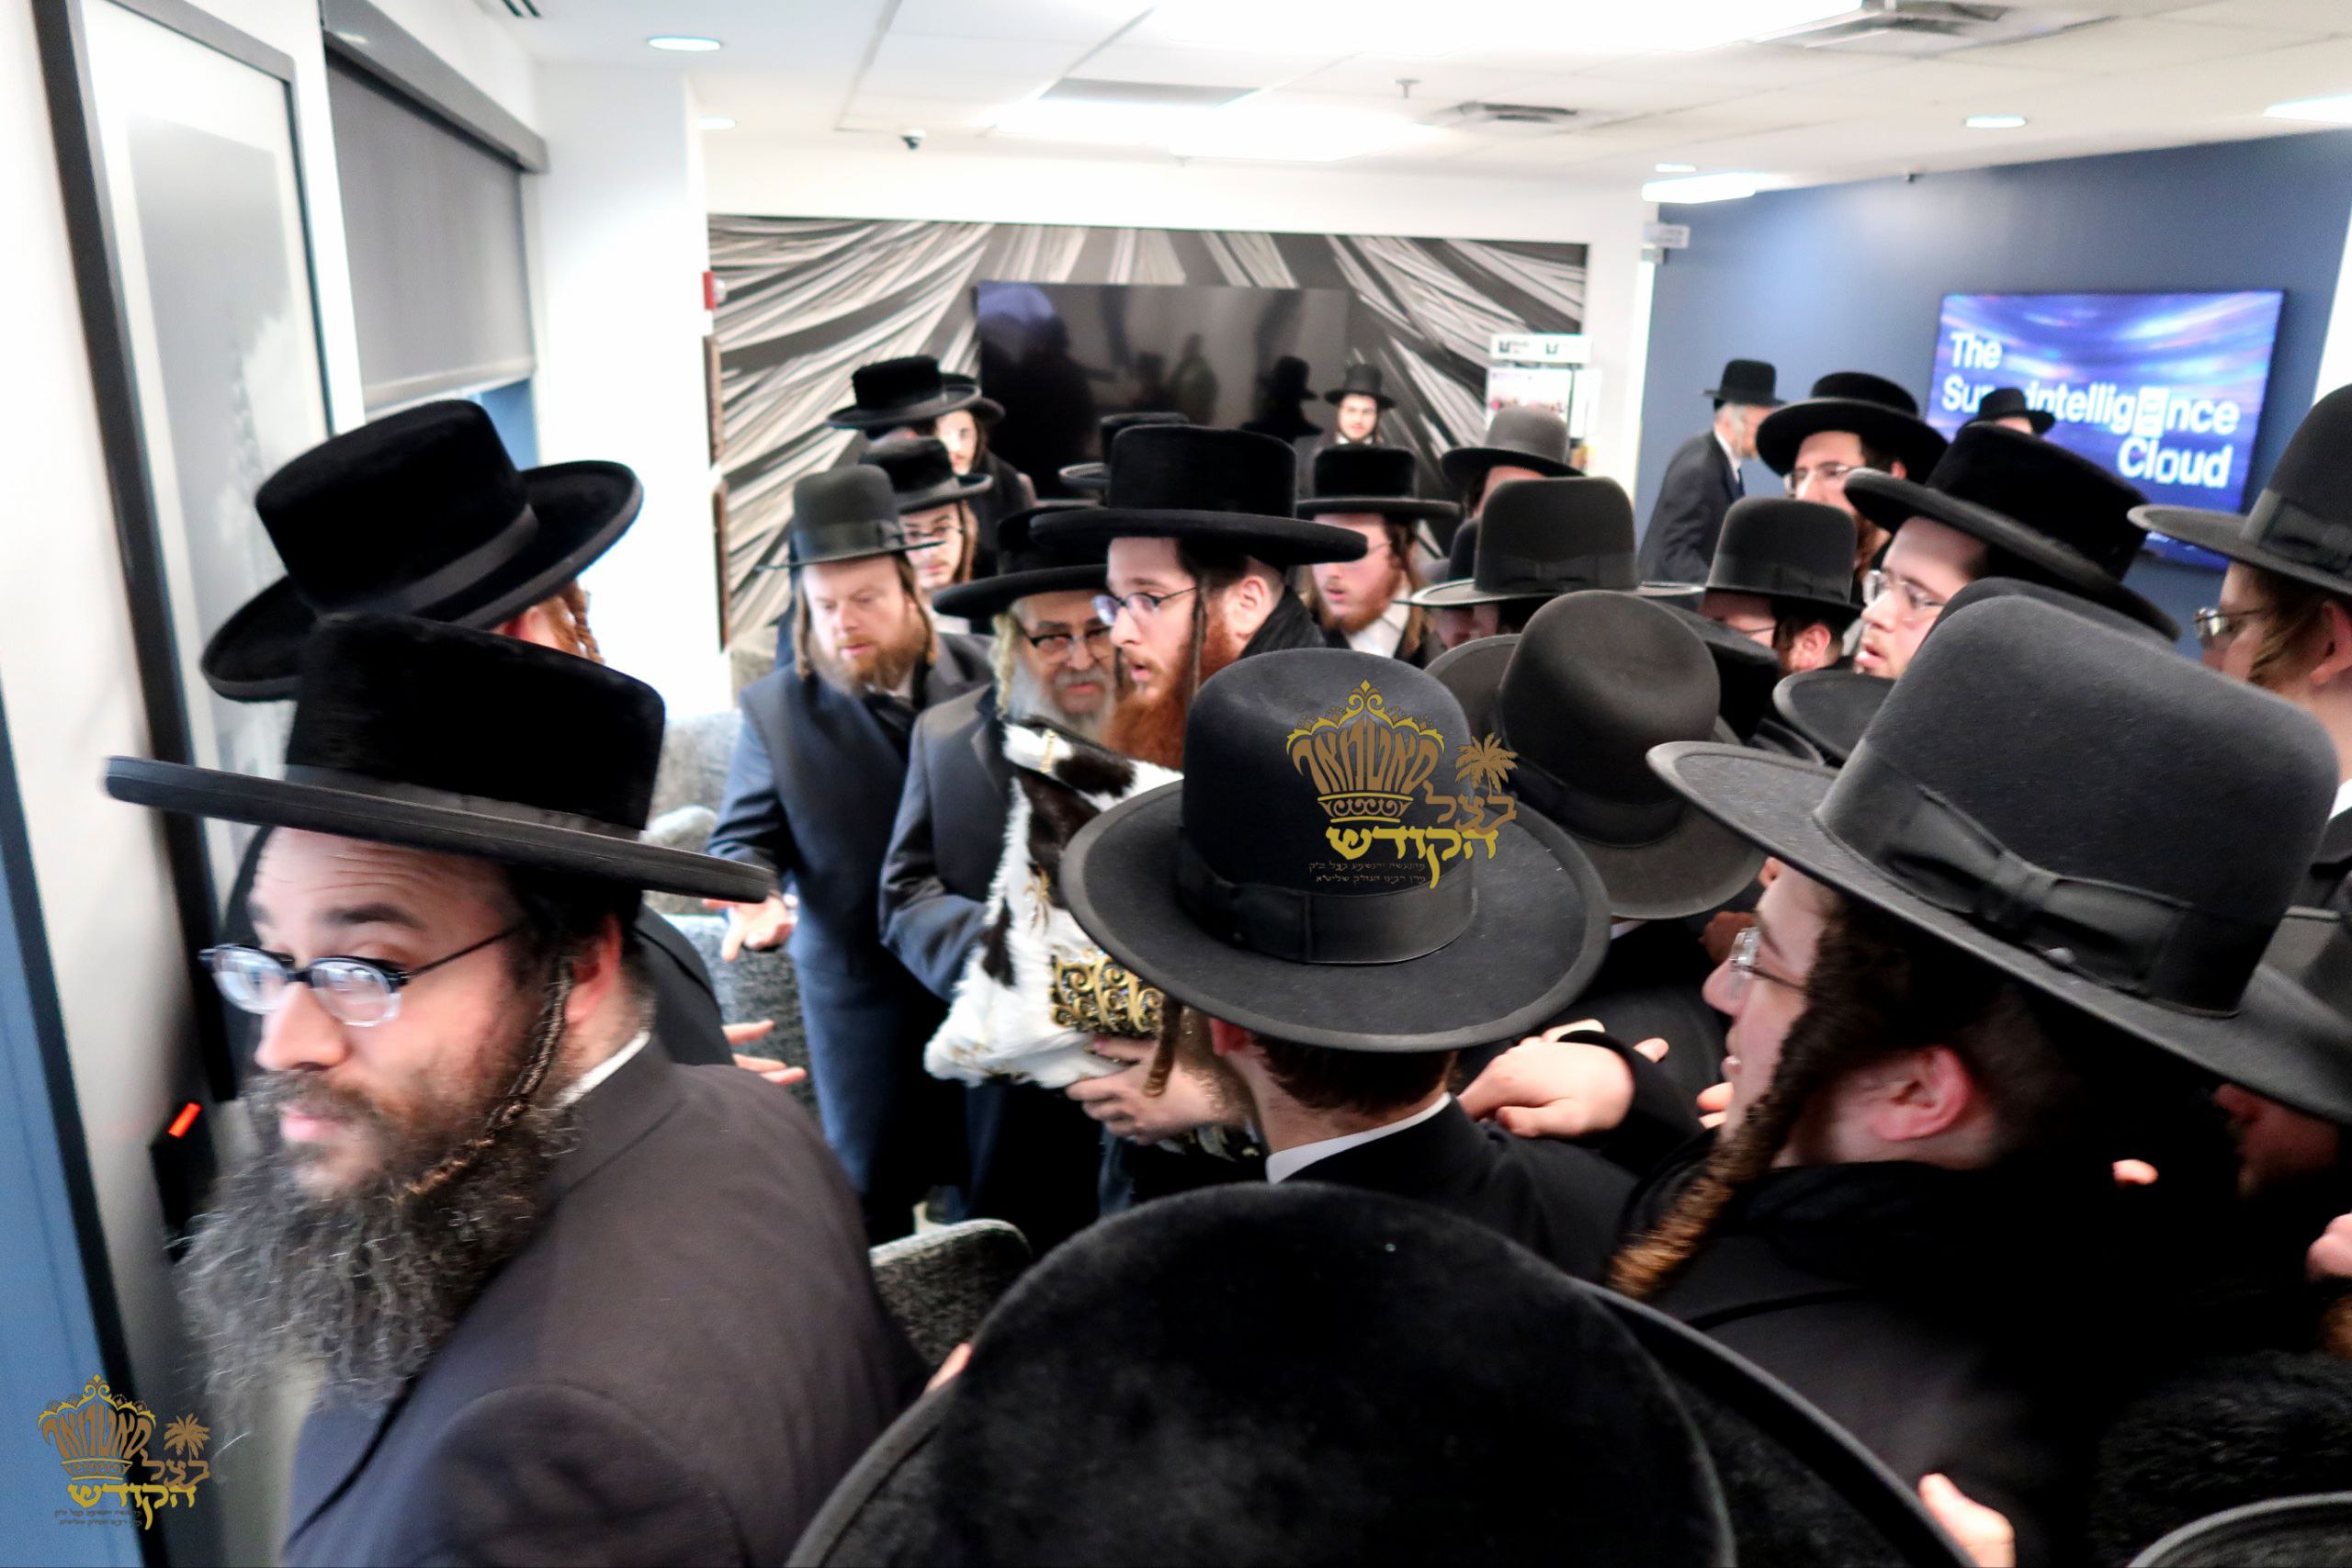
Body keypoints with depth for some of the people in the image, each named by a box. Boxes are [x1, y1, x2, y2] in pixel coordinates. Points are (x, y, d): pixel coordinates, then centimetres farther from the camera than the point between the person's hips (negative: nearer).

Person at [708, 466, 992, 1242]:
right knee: (875, 1192, 15)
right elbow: (741, 838, -2)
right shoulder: (773, 707, -7)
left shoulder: (985, 673, -7)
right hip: (862, 993, -1)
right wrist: (753, 894, -24)